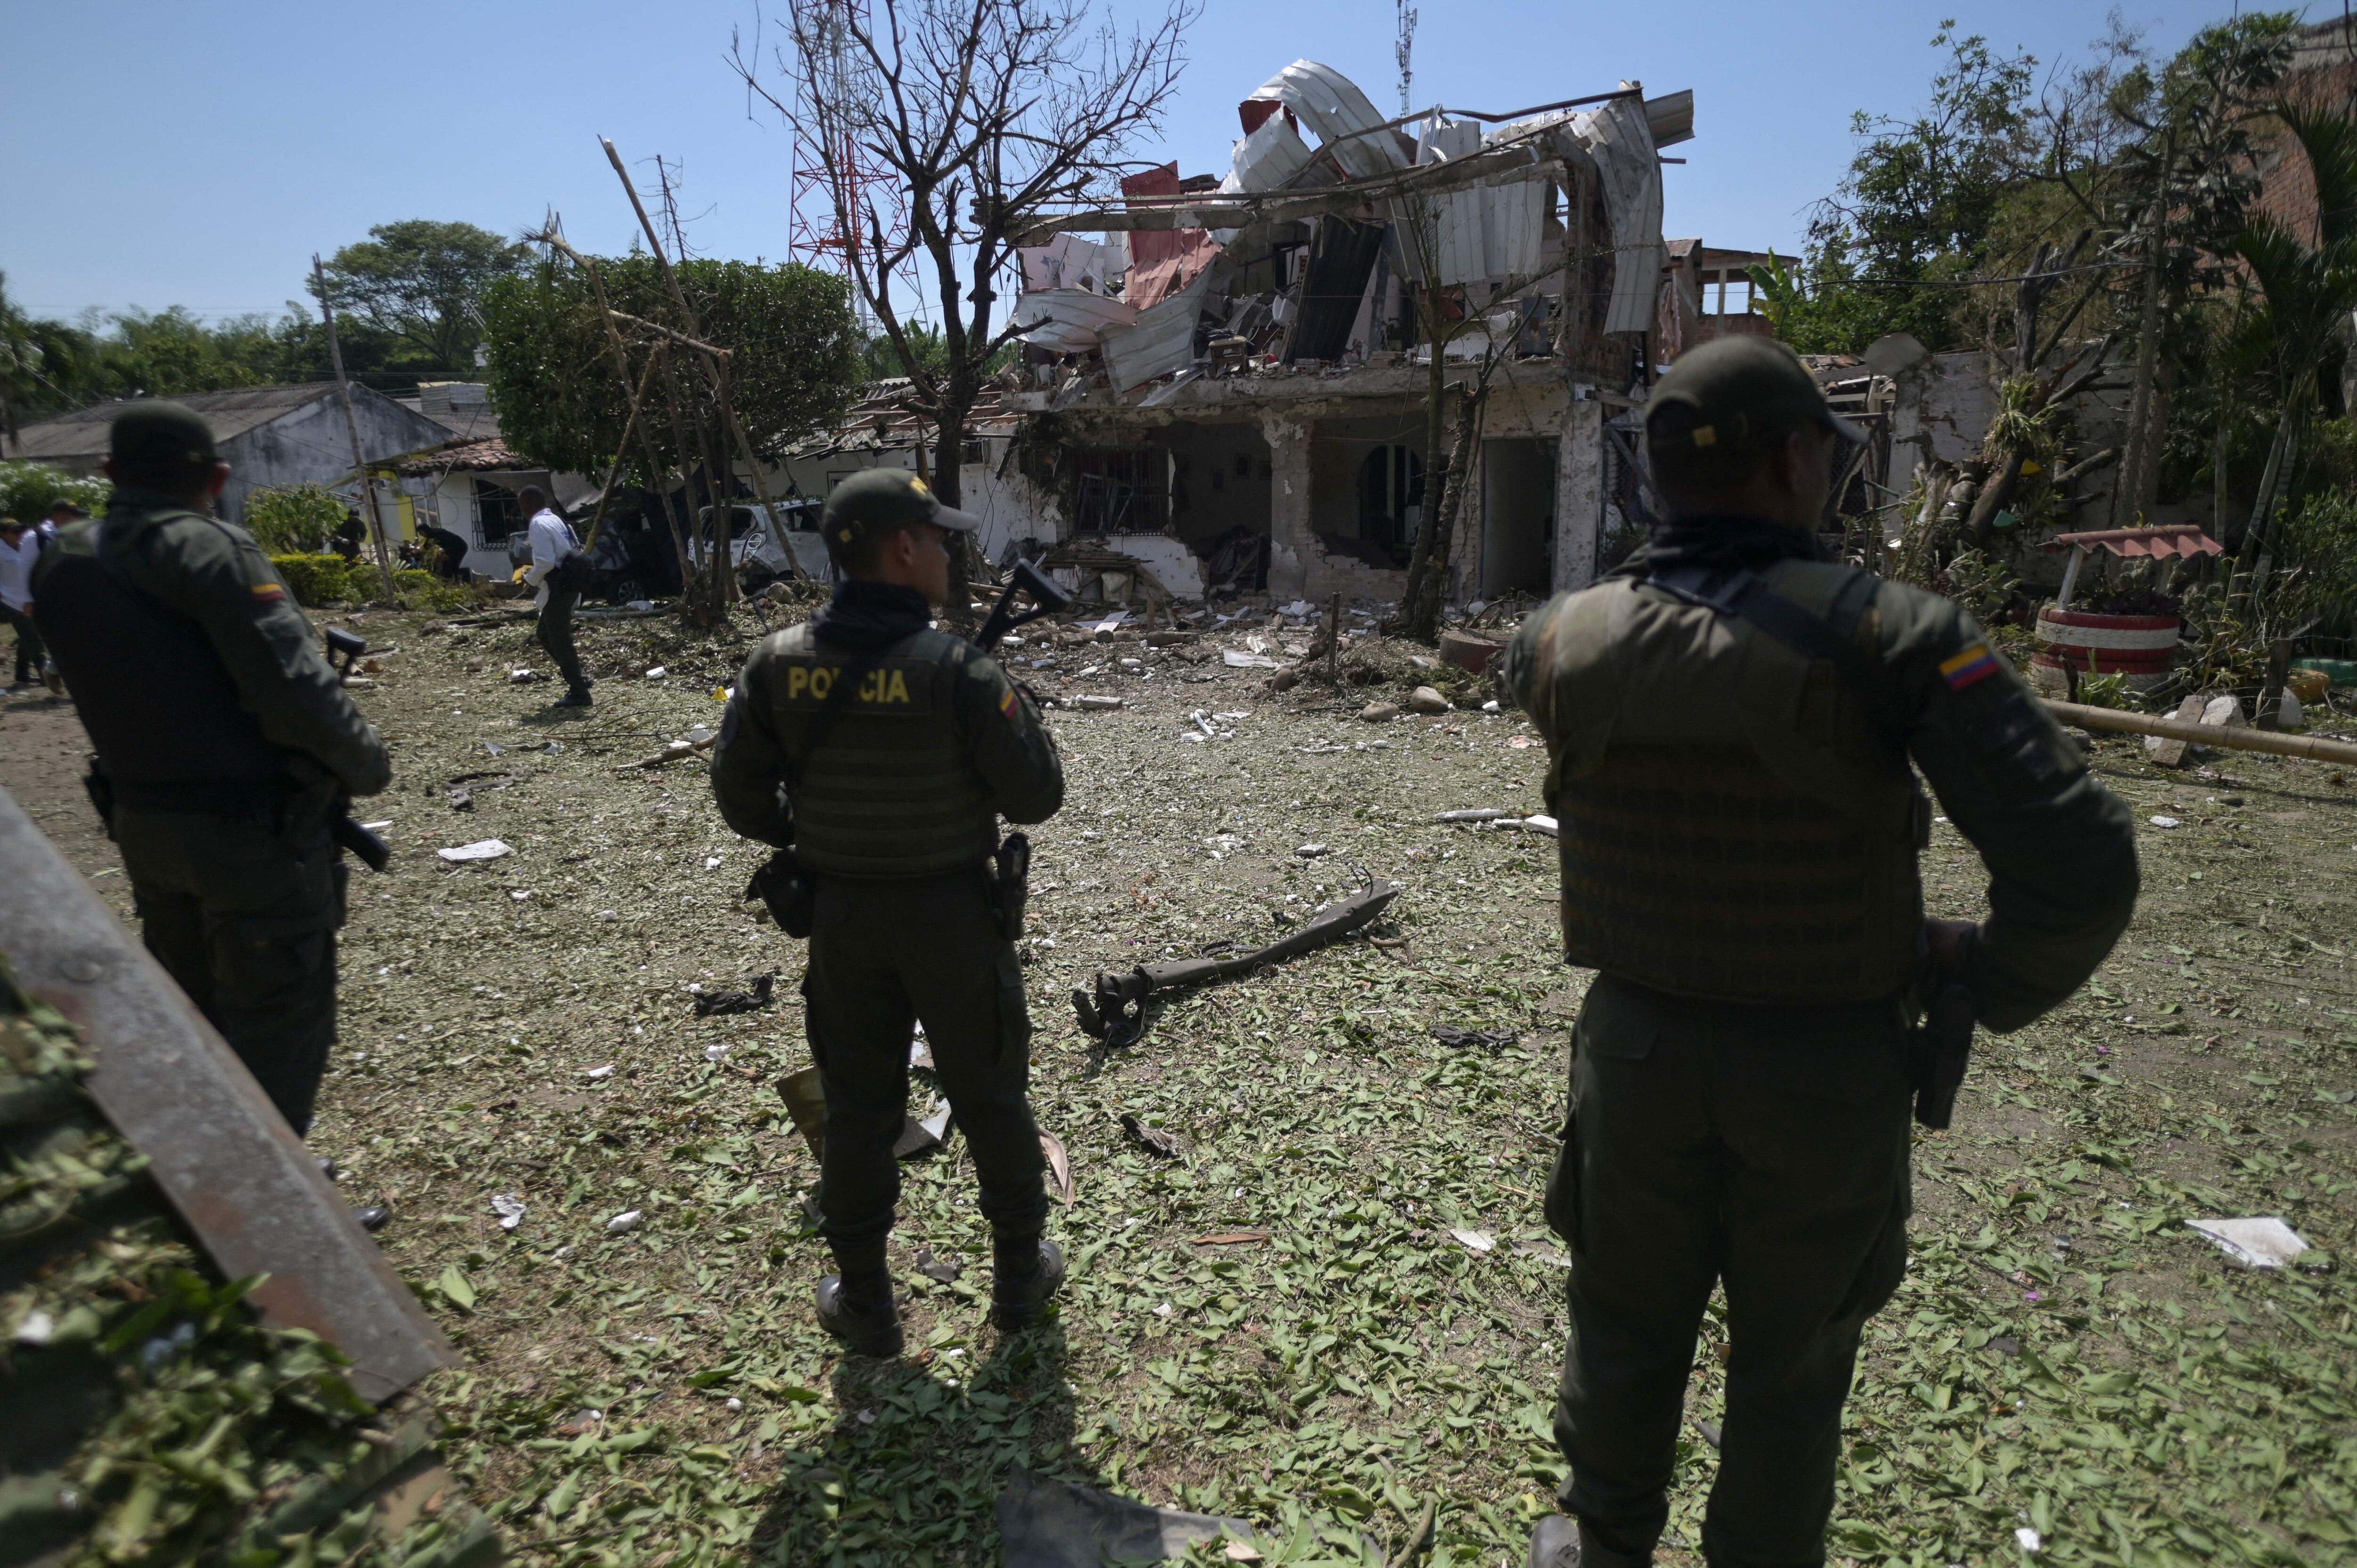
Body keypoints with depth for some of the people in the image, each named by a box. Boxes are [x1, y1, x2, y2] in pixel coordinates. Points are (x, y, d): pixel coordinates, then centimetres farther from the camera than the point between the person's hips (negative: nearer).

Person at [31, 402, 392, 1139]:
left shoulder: (61, 565, 6)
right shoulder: (208, 549, -17)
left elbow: (122, 689, 8)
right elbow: (294, 695, -21)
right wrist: (369, 766, -7)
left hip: (140, 823, 8)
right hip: (254, 830, -8)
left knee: (194, 1016, 23)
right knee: (276, 1027, 4)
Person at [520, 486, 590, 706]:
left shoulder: (539, 524, -14)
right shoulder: (557, 521, 14)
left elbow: (545, 562, -22)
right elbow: (575, 552, 19)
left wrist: (529, 578, -4)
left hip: (558, 589, -10)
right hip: (569, 585, 10)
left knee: (560, 641, -2)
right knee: (546, 636, 20)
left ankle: (579, 693, 2)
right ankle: (577, 679, 19)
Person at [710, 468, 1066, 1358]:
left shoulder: (780, 663, -7)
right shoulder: (959, 670, -20)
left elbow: (739, 795, 0)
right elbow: (1036, 797, -15)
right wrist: (1013, 708, 3)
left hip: (842, 915, 3)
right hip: (953, 914, -3)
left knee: (857, 1109, 16)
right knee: (990, 1100, 15)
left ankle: (864, 1305, 30)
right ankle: (1020, 1277, 33)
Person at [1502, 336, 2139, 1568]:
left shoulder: (1570, 643, -11)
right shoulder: (1892, 638, -20)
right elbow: (2079, 866, -23)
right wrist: (1990, 985, -4)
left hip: (1639, 1050, 2)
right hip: (1827, 1075, -2)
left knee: (1625, 1331, 24)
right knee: (1789, 1367, 21)